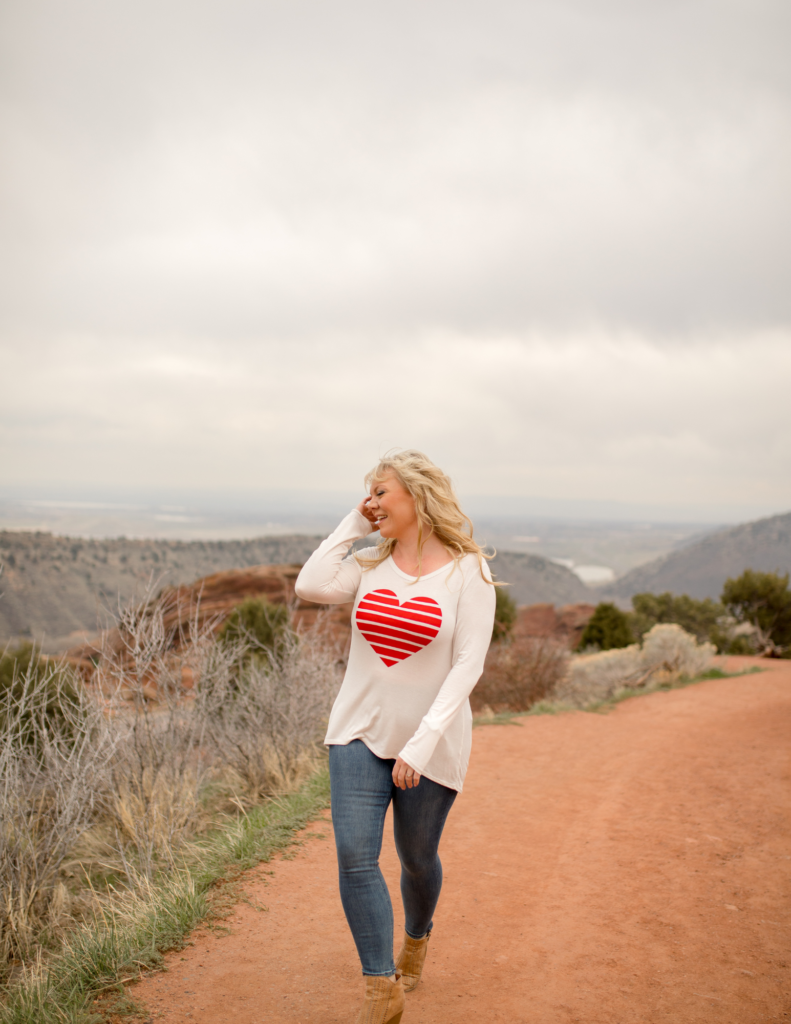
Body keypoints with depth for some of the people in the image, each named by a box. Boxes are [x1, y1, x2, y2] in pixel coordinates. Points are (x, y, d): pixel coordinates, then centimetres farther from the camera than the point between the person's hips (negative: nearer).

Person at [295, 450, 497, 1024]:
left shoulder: (467, 571, -10)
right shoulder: (371, 565, 4)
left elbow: (469, 664, -16)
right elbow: (311, 587, -14)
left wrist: (423, 741, -24)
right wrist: (352, 526, -5)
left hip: (430, 744, -3)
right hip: (360, 732, 3)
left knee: (416, 859, 15)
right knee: (355, 857, -10)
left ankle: (417, 938, 47)